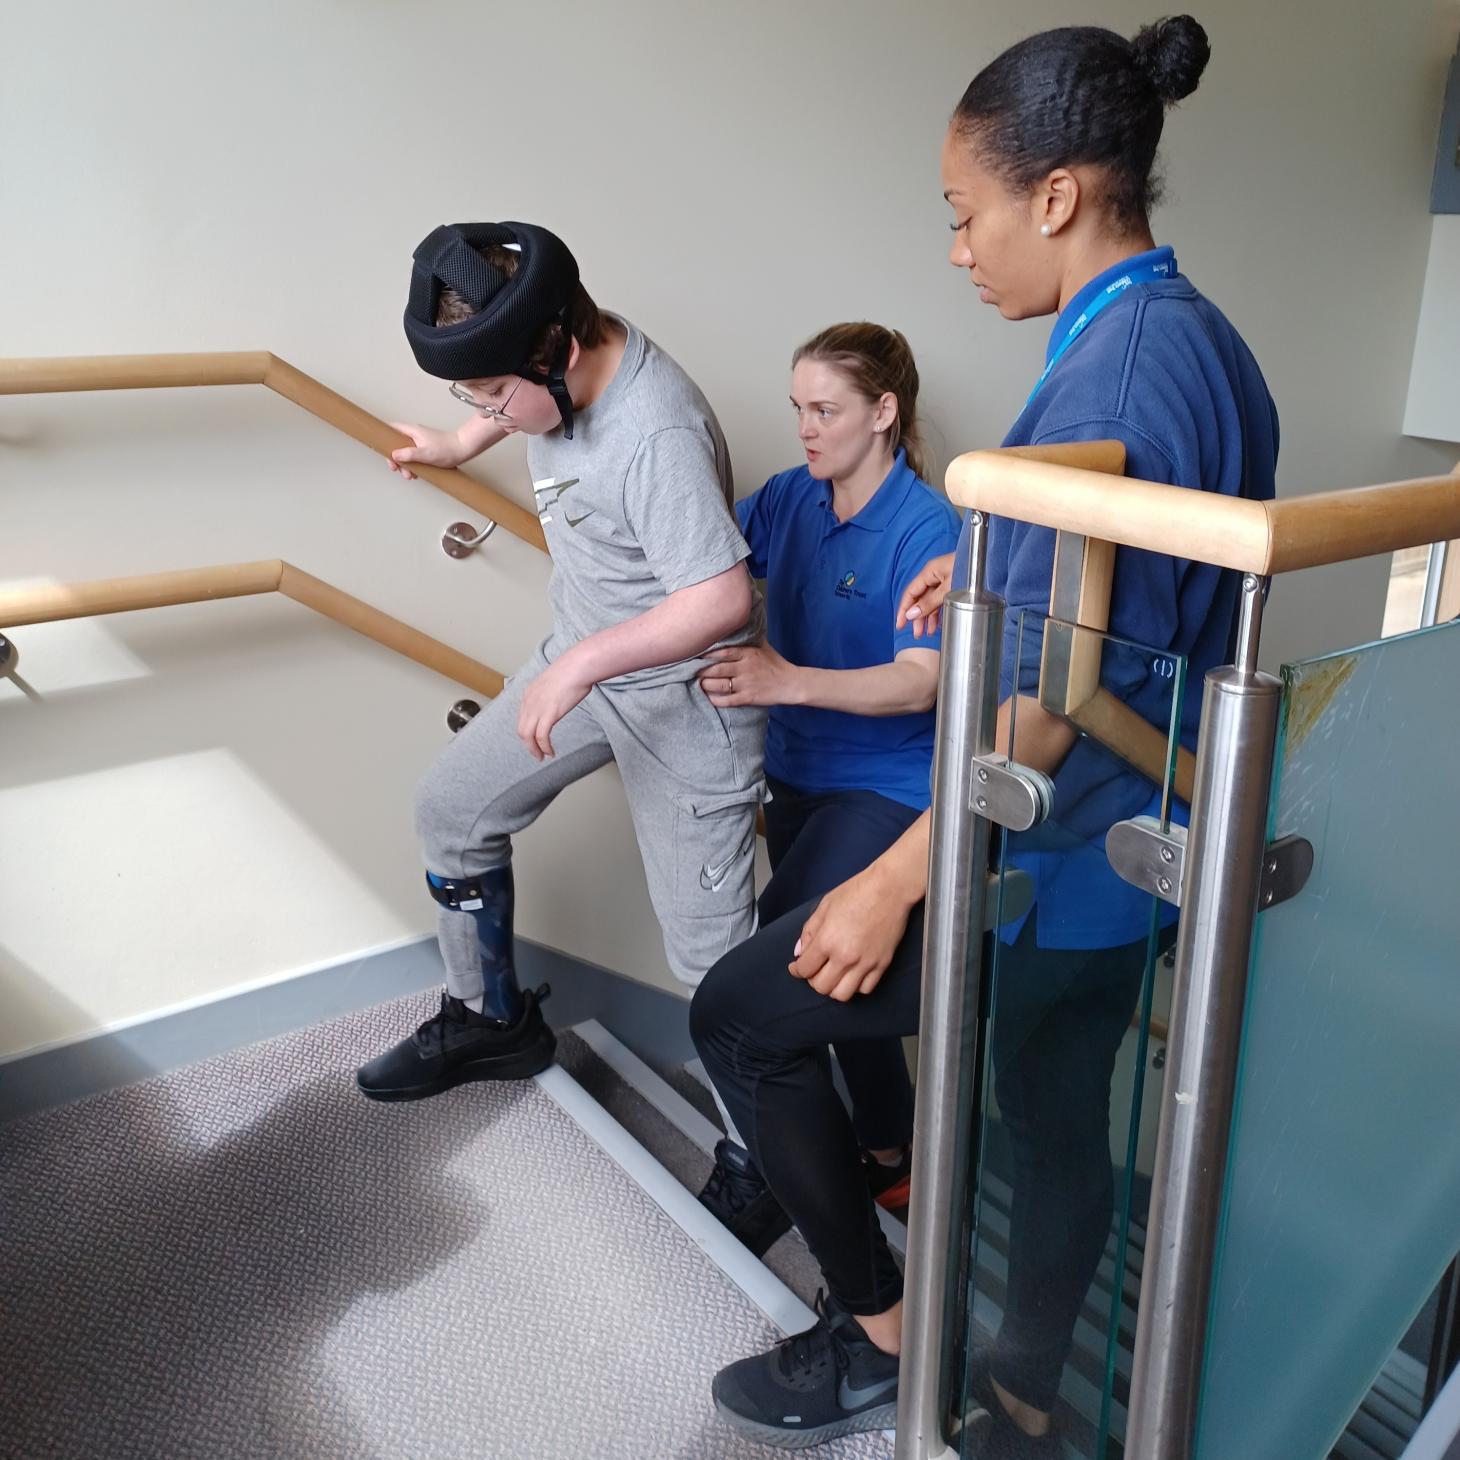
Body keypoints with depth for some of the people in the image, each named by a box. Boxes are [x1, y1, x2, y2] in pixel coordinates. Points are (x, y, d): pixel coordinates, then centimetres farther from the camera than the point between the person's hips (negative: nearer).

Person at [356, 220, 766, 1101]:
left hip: (684, 691, -9)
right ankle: (491, 1023, 33)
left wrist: (579, 664, -32)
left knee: (710, 953, -7)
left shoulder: (658, 435, -31)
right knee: (452, 810, 15)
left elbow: (722, 599, -35)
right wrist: (459, 444, 37)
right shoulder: (551, 366, -3)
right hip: (585, 663, 9)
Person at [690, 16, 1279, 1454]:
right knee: (1062, 1121, 22)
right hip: (1134, 850, 10)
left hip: (1046, 858, -9)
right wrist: (995, 581, 9)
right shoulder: (1201, 340, 7)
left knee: (739, 1014, 4)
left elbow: (1047, 705, -25)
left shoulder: (1112, 376, -23)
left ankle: (879, 1333, 22)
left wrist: (891, 884, -18)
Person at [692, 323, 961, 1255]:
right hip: (799, 775, 7)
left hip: (886, 785, -7)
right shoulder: (789, 499, 3)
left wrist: (789, 680, -37)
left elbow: (920, 682, -24)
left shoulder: (927, 528, -16)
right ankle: (891, 1155, 35)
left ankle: (757, 1176, 2)